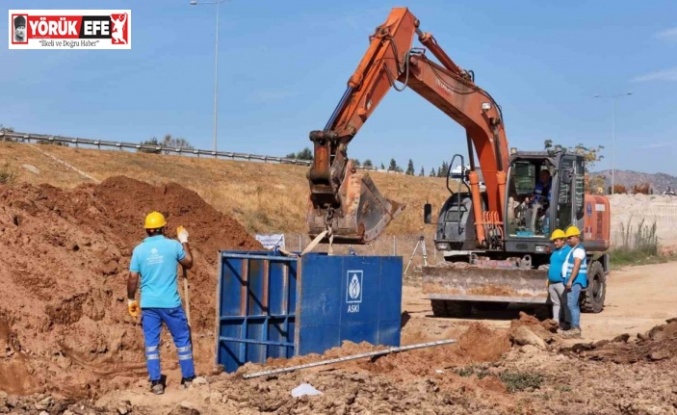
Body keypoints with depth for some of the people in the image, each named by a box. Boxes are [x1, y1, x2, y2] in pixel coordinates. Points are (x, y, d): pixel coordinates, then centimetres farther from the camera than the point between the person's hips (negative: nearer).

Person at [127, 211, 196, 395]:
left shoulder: (139, 250, -1)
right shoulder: (173, 245, -4)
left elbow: (133, 278, -1)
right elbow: (189, 263, 12)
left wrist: (130, 300, 12)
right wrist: (184, 241, 23)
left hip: (148, 304, 1)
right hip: (171, 303, -1)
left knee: (151, 342, 8)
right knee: (182, 339, 12)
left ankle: (156, 383, 6)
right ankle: (188, 378, 16)